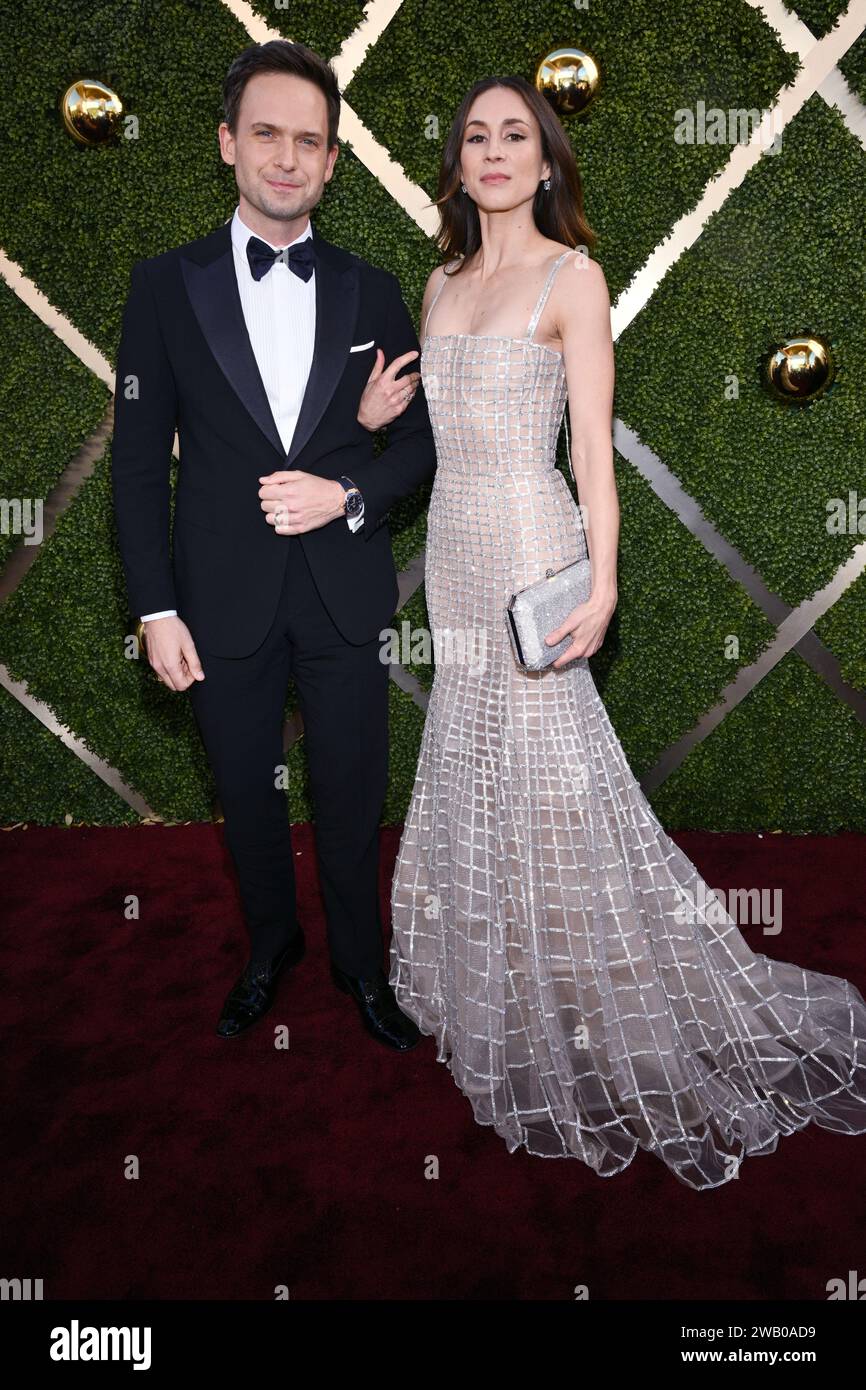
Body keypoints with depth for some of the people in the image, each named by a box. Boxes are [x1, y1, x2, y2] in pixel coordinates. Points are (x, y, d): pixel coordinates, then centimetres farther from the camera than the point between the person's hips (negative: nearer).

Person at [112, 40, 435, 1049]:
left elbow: (419, 438, 6)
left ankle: (360, 964, 35)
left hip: (345, 596, 1)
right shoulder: (166, 285, -1)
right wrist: (156, 607, -7)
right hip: (224, 603, 0)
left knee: (352, 800, 12)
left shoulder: (370, 292, 3)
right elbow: (138, 462, -2)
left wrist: (348, 494, -14)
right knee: (246, 796, 16)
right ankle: (270, 945, 42)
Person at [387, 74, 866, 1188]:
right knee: (471, 769, 12)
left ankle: (609, 1037, 15)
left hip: (531, 544, -6)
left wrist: (602, 585, -19)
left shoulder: (572, 276, -4)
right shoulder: (443, 282, 15)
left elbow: (594, 445, -11)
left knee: (549, 779, -3)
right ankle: (493, 994, 31)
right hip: (454, 545, 6)